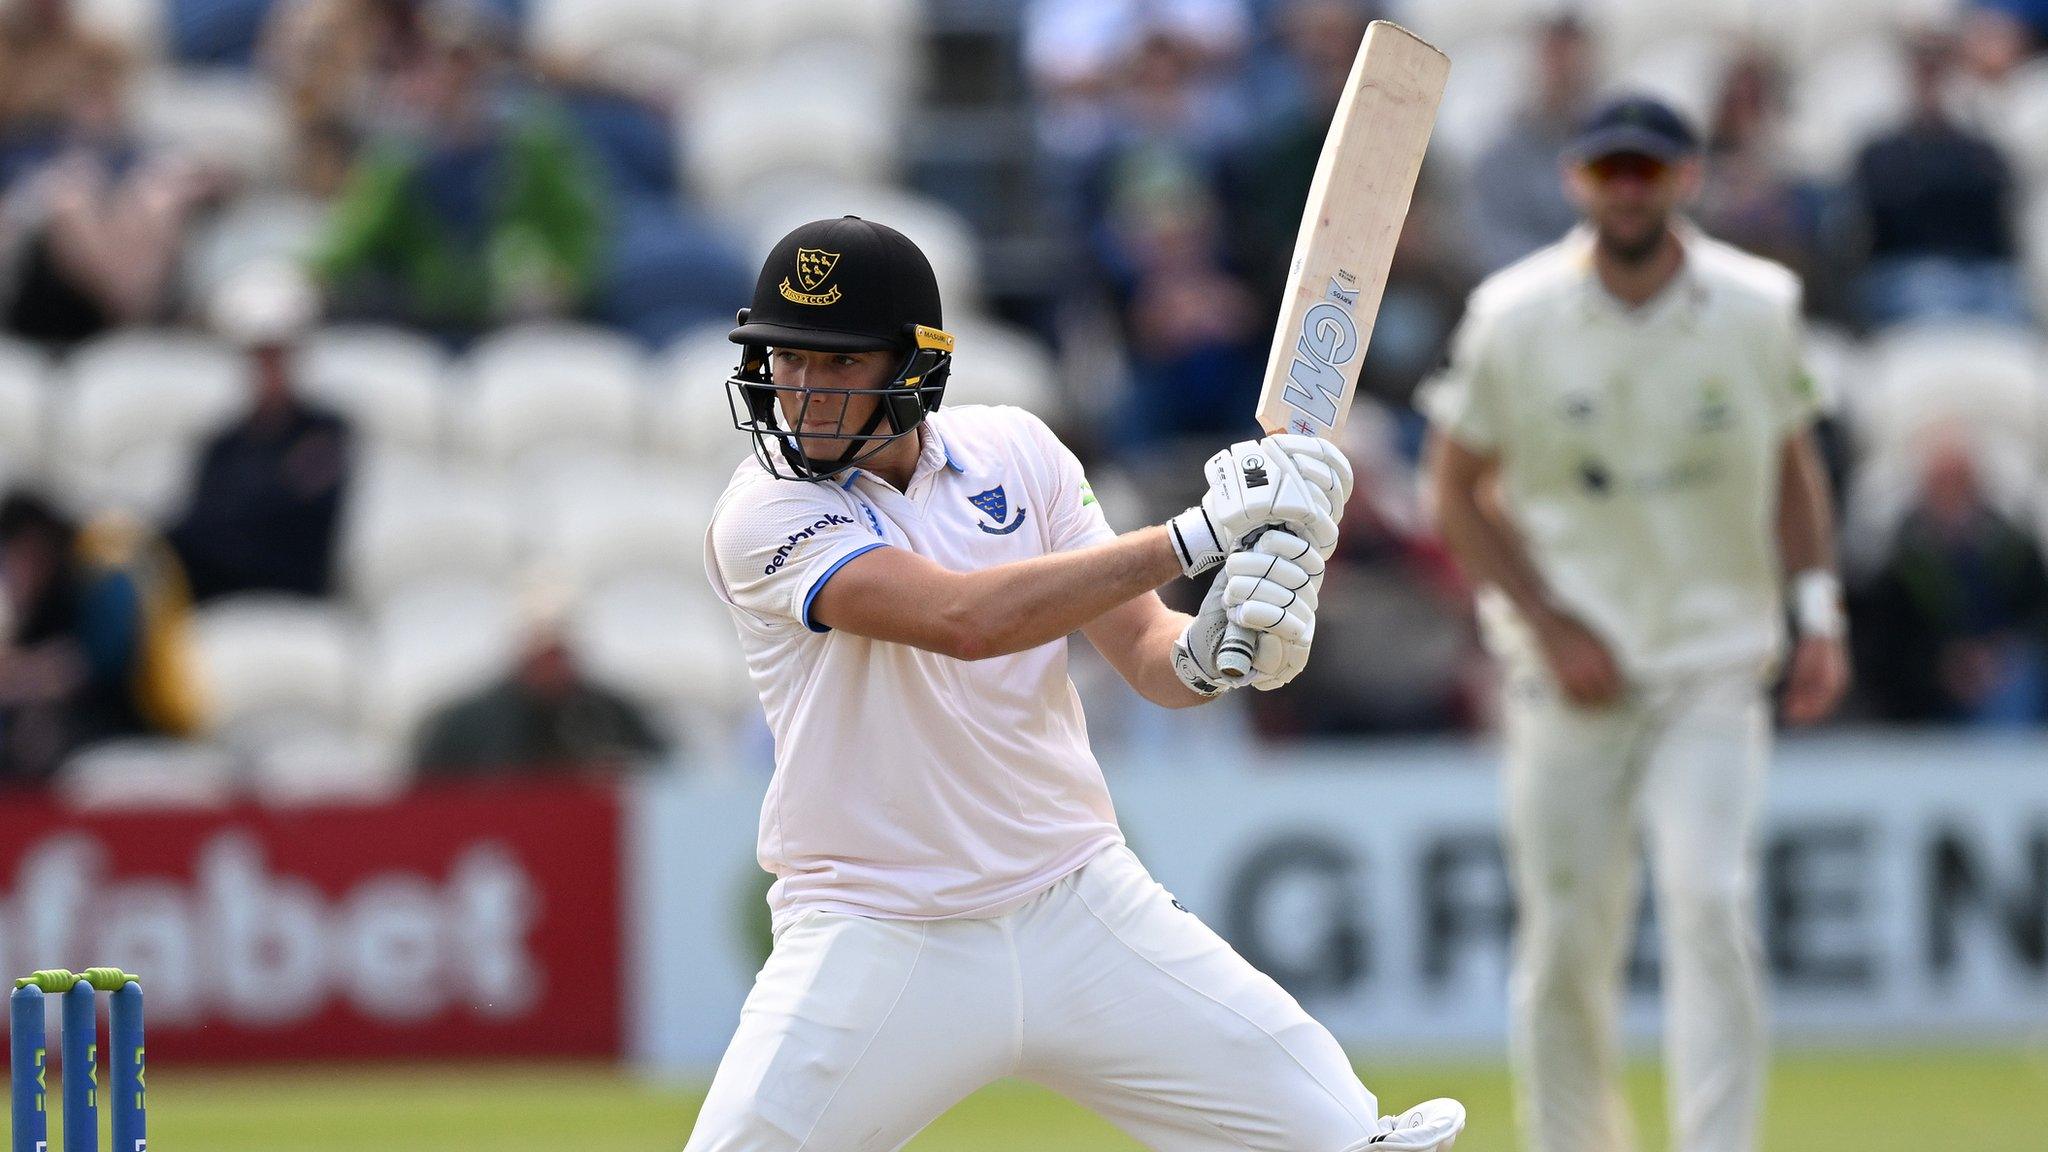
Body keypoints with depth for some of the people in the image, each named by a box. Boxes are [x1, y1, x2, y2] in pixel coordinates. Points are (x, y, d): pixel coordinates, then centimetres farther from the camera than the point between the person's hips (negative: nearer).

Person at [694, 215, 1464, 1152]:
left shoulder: (1013, 452, 2)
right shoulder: (766, 515, -14)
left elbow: (1146, 653, 0)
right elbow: (963, 620, -29)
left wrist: (1207, 651, -26)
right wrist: (1201, 531, -29)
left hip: (1080, 906, 4)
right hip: (874, 951, -3)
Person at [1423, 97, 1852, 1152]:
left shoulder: (1758, 307, 0)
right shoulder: (1515, 318, -4)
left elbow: (1792, 461, 13)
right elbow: (1457, 489, 3)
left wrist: (1817, 609, 1)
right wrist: (1552, 626, -7)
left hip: (1713, 672, 0)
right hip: (1570, 670, 0)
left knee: (1710, 908, -16)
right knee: (1565, 943, 2)